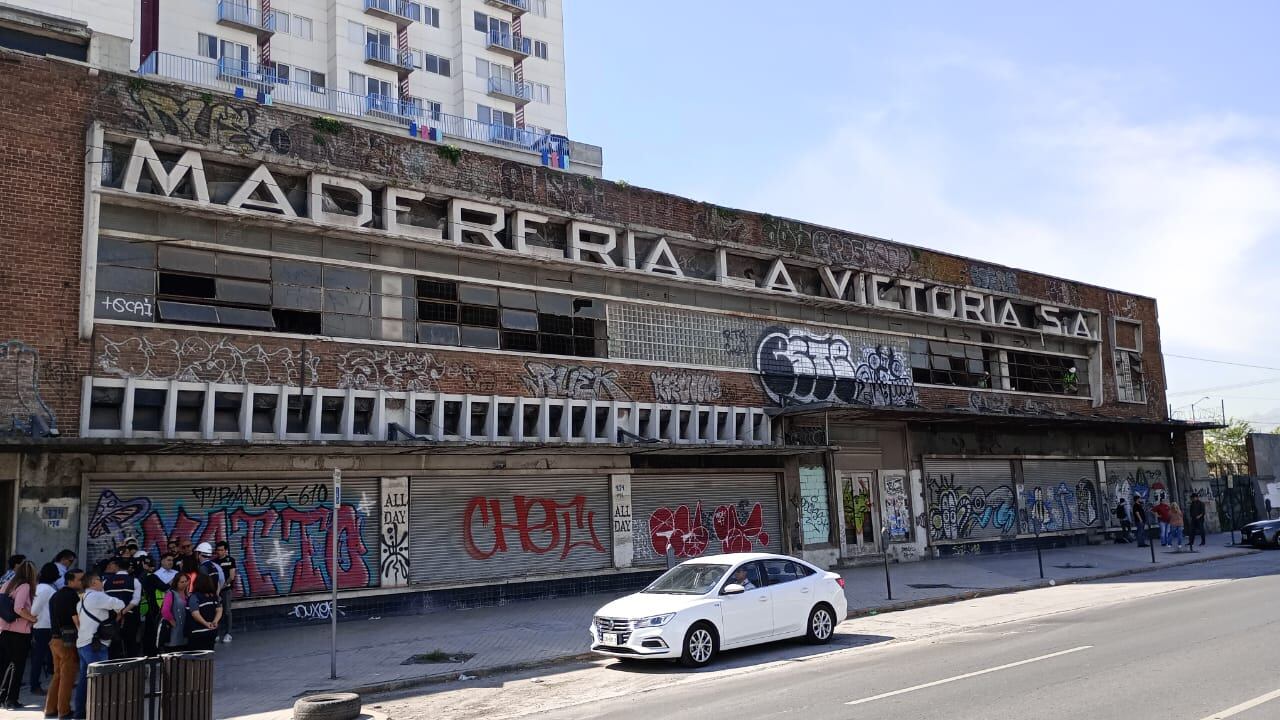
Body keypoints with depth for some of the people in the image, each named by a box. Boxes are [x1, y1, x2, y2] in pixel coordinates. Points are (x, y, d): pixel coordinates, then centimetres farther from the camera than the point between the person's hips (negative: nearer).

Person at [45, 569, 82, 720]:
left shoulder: (56, 596, 14)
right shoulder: (72, 596, -14)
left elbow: (57, 617, 19)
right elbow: (76, 619, -16)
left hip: (55, 639, 9)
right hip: (68, 640, -9)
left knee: (57, 675, 17)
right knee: (67, 677, -1)